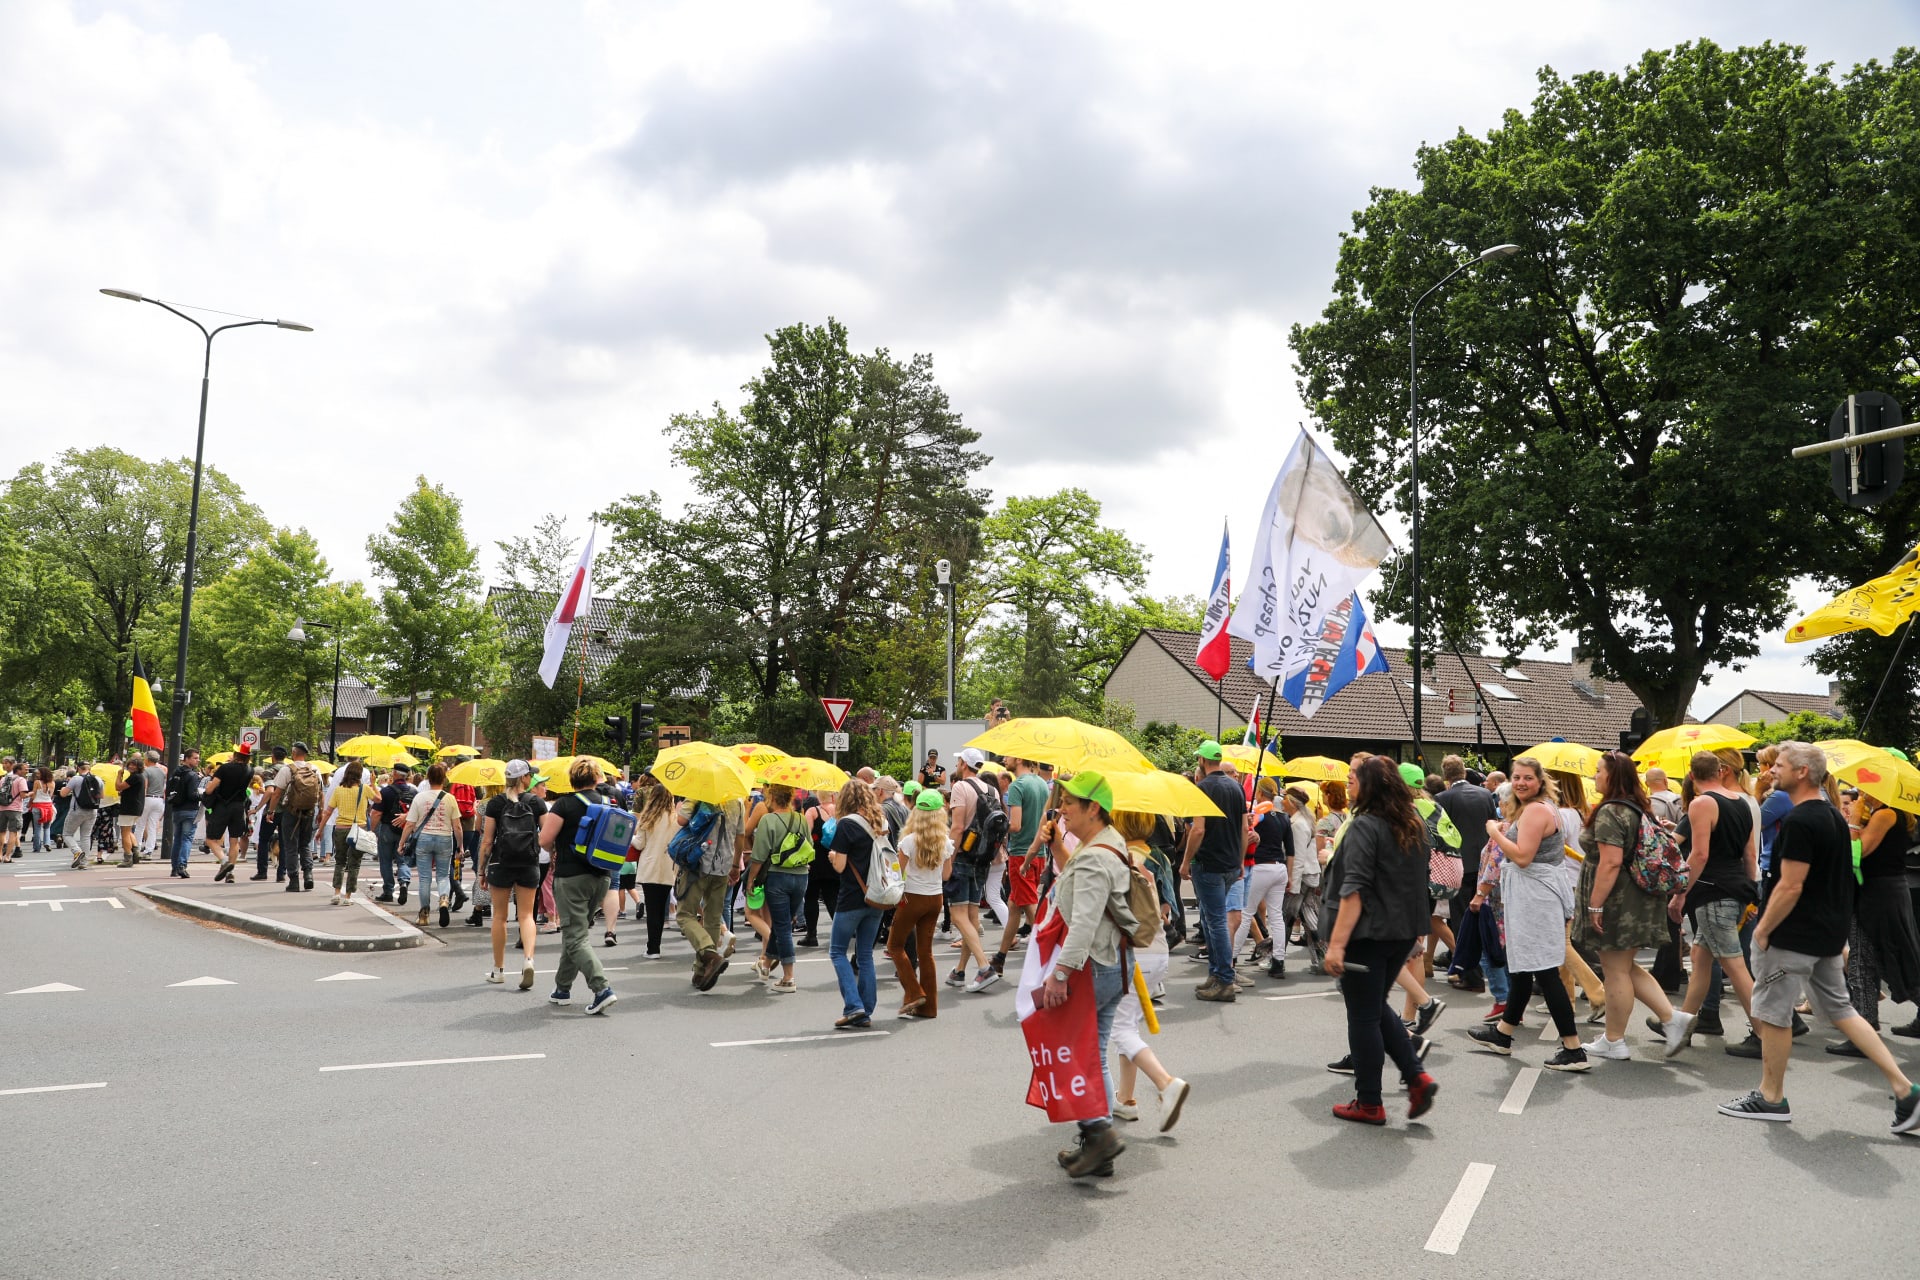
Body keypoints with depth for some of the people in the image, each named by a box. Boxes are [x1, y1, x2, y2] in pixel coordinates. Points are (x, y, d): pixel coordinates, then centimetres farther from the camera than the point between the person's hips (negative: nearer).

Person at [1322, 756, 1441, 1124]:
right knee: (1377, 1008, 22)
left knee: (1363, 1016, 3)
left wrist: (1337, 943, -23)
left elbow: (1355, 890, -22)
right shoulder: (1414, 826, 9)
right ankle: (1417, 1077, 12)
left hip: (1368, 933, -8)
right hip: (1404, 931, 8)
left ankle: (1369, 1103, 11)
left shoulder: (1364, 826, -16)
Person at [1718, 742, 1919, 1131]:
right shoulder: (1834, 817, 10)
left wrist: (1762, 929, -14)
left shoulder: (1799, 822, -21)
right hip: (1828, 934, 10)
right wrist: (1839, 931, 23)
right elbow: (1833, 879, 18)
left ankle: (1771, 1098, 13)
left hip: (1793, 937, -10)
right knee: (1840, 1010, 17)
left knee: (1772, 1013, 3)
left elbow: (1790, 886, -23)